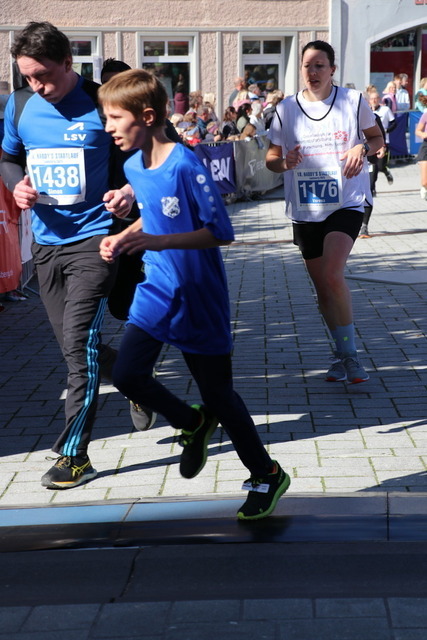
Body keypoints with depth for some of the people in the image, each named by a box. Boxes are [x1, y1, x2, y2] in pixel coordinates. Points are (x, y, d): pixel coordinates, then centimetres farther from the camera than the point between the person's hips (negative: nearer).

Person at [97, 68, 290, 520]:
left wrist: (157, 241, -30)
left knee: (218, 393, 1)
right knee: (127, 374, -6)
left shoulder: (185, 166, -21)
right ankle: (192, 424, 22)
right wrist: (124, 238, 2)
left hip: (198, 297, -7)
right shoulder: (133, 167, 2)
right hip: (157, 289, 7)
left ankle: (267, 475, 21)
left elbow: (221, 232, -22)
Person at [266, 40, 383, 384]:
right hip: (305, 210, 3)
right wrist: (285, 162, -15)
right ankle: (344, 355, 27)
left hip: (346, 203, -3)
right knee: (323, 289, 9)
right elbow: (271, 158, 8)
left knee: (332, 274, -23)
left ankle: (350, 355, -10)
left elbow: (377, 138, 10)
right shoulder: (286, 108, 2)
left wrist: (363, 148, -13)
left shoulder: (354, 100, -2)